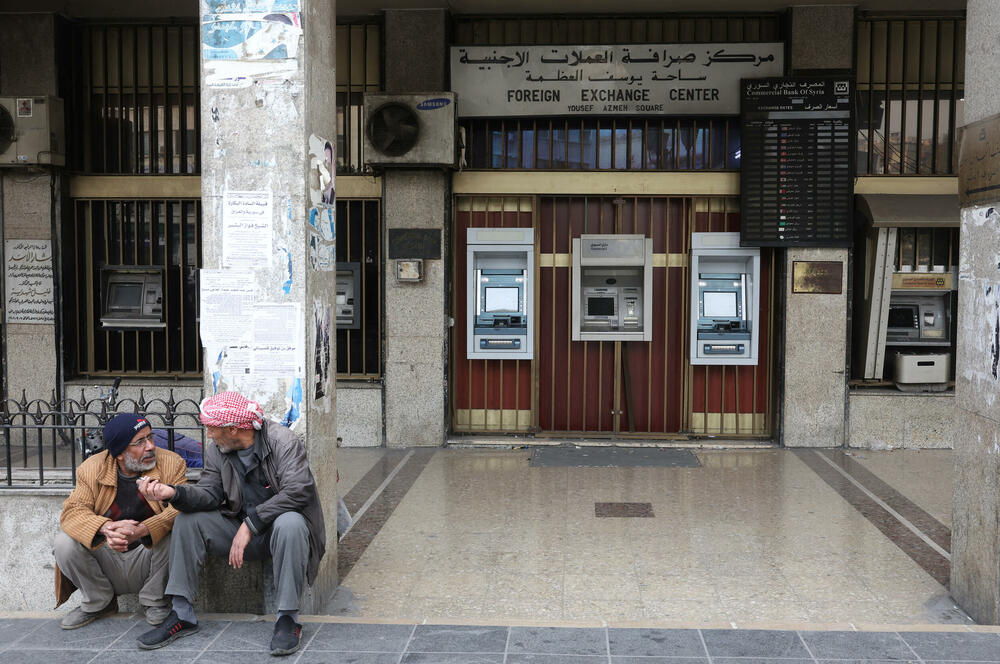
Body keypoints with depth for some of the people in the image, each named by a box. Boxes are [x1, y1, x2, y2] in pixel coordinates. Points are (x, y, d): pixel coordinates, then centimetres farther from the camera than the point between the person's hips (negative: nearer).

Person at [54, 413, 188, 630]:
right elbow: (73, 510, -13)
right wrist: (105, 528, -36)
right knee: (64, 543, -20)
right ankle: (98, 602, 5)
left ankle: (155, 601, -3)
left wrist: (141, 530, -40)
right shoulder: (92, 468, -3)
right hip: (106, 560, 2)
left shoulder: (171, 464, -8)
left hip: (147, 558, -2)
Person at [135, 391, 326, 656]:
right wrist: (174, 492, -25)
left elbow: (297, 491, -29)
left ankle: (288, 619, -27)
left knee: (289, 524, -39)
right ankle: (182, 615, -5)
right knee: (188, 519, -8)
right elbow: (209, 493, -3)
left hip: (282, 523, -6)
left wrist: (250, 524, -29)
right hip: (242, 528, 6)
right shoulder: (216, 450, 3)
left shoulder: (283, 441, -18)